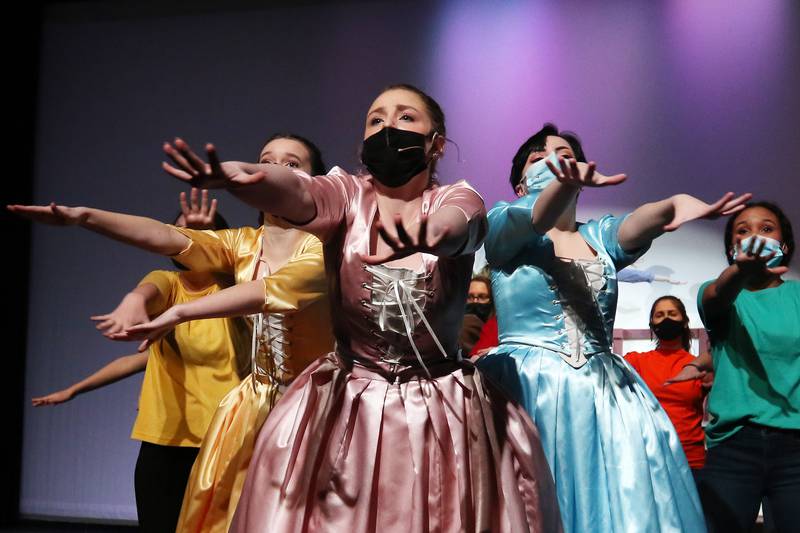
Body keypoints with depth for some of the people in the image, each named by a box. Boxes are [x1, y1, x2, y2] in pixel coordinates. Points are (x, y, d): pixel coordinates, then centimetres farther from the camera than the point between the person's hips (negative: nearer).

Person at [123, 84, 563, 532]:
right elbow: (294, 194, -24)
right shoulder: (346, 195, -2)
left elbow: (451, 225, -28)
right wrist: (242, 176, -47)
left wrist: (429, 233, -52)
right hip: (344, 409, 1)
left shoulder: (459, 199, -4)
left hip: (442, 411, 0)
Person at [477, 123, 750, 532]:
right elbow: (537, 216, -19)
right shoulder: (504, 227, 5)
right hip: (526, 389, -3)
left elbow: (632, 227, -10)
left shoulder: (598, 237, 13)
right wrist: (567, 182, -42)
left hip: (606, 395, 4)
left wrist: (674, 204, -33)